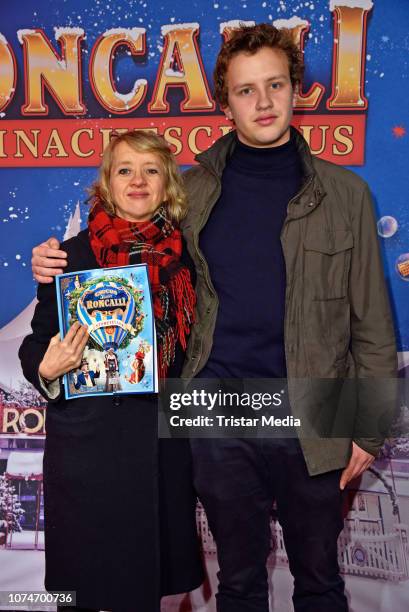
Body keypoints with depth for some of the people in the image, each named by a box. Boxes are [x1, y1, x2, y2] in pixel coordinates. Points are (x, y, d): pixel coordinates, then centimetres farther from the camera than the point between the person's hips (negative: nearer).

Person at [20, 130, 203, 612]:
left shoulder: (186, 255, 3)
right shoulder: (72, 256, -4)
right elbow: (36, 348, 0)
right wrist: (48, 369, -21)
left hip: (165, 446, 2)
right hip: (87, 446, -2)